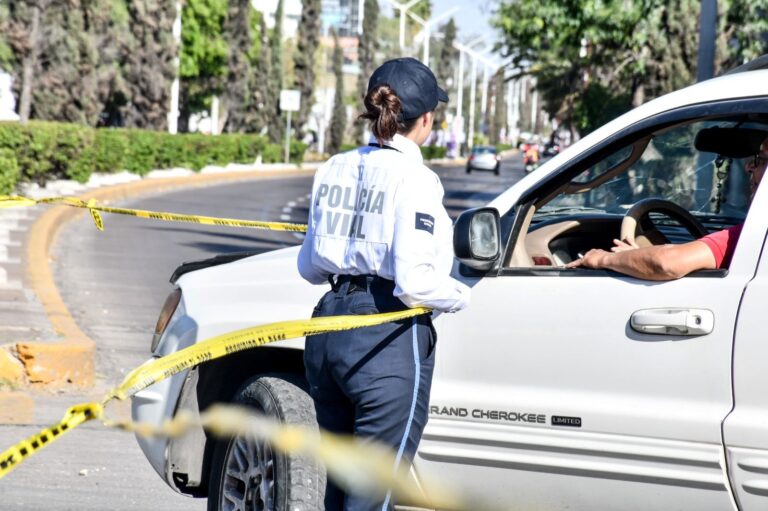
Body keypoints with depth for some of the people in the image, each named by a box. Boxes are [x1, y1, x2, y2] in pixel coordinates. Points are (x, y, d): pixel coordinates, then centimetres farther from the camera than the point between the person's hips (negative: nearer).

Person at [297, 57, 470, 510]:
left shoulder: (336, 169, 8)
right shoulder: (413, 179, -12)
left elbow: (310, 267, 15)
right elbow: (414, 283, -20)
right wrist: (461, 295, -1)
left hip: (329, 332, 7)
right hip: (389, 341, -7)